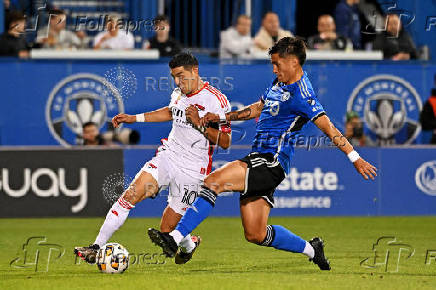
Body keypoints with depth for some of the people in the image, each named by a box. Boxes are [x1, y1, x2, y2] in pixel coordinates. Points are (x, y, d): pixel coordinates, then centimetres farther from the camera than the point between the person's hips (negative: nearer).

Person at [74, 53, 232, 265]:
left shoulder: (216, 100, -13)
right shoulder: (178, 94, 7)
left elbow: (225, 142, -14)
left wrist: (200, 124, -25)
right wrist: (134, 118, 27)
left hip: (192, 168, -5)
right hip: (168, 155, 5)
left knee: (167, 230, -1)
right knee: (131, 194, -17)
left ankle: (189, 245, 35)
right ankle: (96, 247, -15)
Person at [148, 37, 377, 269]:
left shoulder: (300, 96, -12)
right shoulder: (279, 83, 16)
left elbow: (329, 129, -16)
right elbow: (257, 109, 31)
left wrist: (355, 158, -20)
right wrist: (221, 118, 24)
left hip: (271, 163, -9)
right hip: (259, 158, 9)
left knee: (213, 182, -21)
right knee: (255, 235, 9)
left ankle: (175, 239, -25)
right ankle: (311, 249, 25)